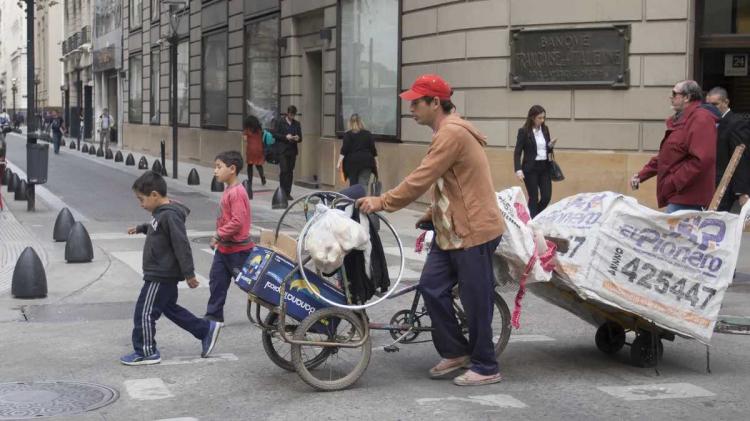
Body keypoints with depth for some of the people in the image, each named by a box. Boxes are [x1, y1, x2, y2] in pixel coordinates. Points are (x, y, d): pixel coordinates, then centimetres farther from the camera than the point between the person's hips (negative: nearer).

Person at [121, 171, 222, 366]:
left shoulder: (170, 216, -23)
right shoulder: (161, 213, 8)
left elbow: (181, 245, -24)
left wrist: (189, 274, -23)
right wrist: (140, 228, 34)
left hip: (160, 276, -10)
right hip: (163, 274, 10)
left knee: (144, 312, -2)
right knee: (169, 308, 20)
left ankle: (146, 353, 8)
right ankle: (207, 329, 25)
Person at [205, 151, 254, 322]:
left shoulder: (237, 192, -21)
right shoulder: (229, 190, 8)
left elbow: (237, 221, -28)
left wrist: (219, 235, -22)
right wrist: (219, 238, 12)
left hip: (237, 249, -9)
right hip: (224, 248, 9)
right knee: (217, 281, 10)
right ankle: (214, 315, 17)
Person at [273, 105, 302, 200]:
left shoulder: (297, 124, 13)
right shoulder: (280, 122, 1)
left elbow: (300, 138, 14)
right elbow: (275, 134, -3)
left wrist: (298, 138, -10)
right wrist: (285, 137, -16)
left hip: (292, 150, 4)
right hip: (282, 150, -4)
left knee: (290, 172, 3)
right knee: (284, 170, -11)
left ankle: (288, 193, 8)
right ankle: (282, 191, -3)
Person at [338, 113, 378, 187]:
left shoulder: (348, 134, -1)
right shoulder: (368, 134, 6)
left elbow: (344, 149, -8)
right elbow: (373, 149, 6)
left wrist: (340, 162, -8)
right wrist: (376, 162, 13)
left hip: (352, 162, 0)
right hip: (366, 162, 0)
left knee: (353, 184, 12)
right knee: (363, 185, -7)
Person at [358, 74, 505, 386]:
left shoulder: (452, 133, -19)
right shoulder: (447, 132, 15)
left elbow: (421, 180, -22)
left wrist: (382, 202, -17)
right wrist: (432, 215, 13)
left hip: (473, 231, -10)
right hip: (450, 230, 10)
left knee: (476, 301, -1)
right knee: (432, 287, 7)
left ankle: (486, 368, 11)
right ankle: (455, 353, 20)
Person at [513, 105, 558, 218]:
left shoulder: (545, 129, 8)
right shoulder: (524, 131, -9)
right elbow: (517, 152, -11)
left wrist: (551, 145, -6)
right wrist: (518, 170, -21)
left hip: (545, 167, 5)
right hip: (530, 168, -5)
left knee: (547, 197, 1)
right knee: (534, 198, -2)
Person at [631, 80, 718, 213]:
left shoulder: (701, 120, -13)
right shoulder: (679, 120, 19)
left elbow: (702, 160, -23)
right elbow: (664, 157, 25)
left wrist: (674, 183, -20)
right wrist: (641, 175, 16)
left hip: (687, 198, -10)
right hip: (678, 197, 10)